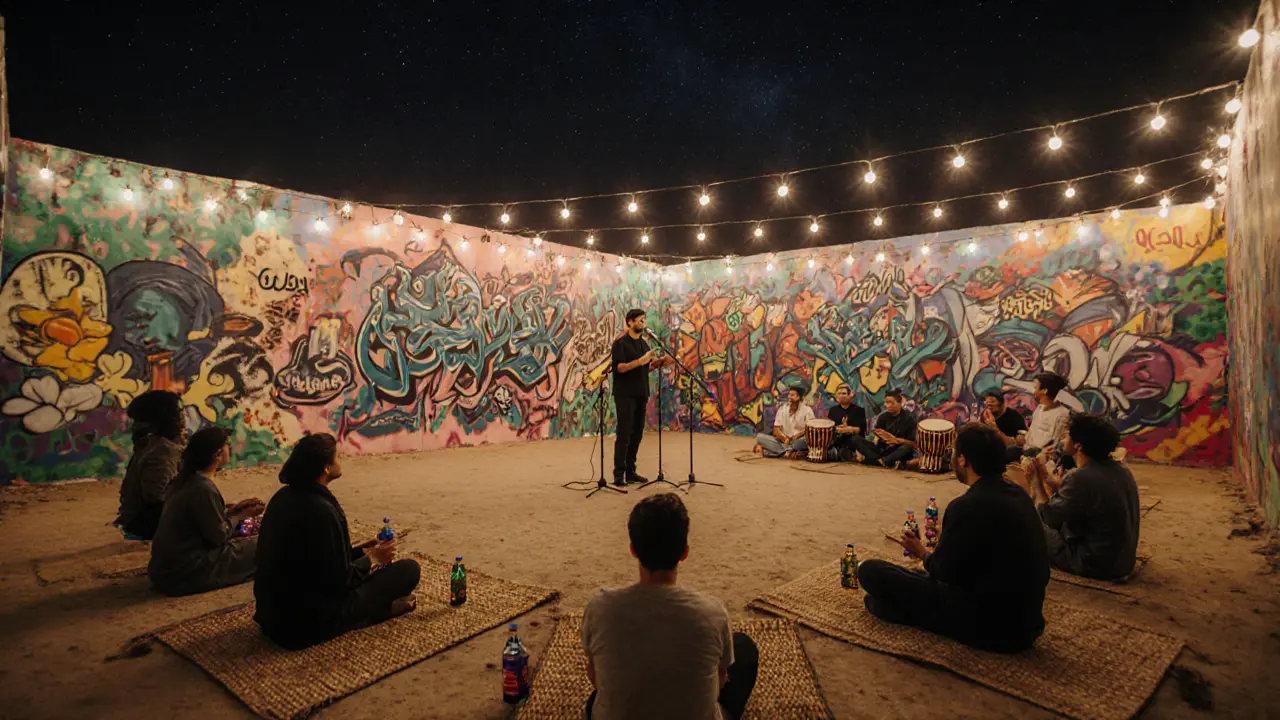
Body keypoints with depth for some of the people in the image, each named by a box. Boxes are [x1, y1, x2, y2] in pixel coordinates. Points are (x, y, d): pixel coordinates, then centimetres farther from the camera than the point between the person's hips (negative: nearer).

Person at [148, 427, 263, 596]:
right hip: (184, 575, -10)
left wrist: (233, 510, 8)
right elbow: (219, 536, -16)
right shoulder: (203, 489, -24)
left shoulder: (183, 480, 4)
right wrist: (241, 516, 0)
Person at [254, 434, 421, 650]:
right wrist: (372, 559, -4)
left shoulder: (284, 496, 2)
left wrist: (361, 551, 13)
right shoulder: (321, 510, -26)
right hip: (309, 622, -9)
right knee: (409, 569, -7)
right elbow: (339, 581, -21)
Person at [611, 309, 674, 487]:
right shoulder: (621, 343, -7)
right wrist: (640, 361, -26)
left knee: (637, 434, 8)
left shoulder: (643, 344, 15)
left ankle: (630, 472, 15)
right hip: (625, 394, -7)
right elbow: (619, 367, -17)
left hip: (641, 394, 7)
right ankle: (619, 474, -1)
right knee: (624, 434, -7)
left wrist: (659, 363, 2)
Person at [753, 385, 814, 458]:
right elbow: (776, 430, 0)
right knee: (760, 436, -17)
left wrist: (797, 435, -23)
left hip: (798, 441, -3)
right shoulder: (782, 409, 2)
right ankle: (790, 451, -29)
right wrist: (785, 438, -19)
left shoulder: (807, 410, -5)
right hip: (783, 441, 3)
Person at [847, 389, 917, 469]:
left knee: (908, 447, -38)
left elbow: (913, 443, -7)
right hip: (882, 449, 4)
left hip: (898, 452, -4)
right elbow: (878, 436, 4)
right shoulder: (883, 417, 10)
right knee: (855, 439, -16)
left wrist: (897, 440, -22)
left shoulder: (908, 418, -1)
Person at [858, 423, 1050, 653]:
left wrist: (923, 552, 7)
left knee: (869, 570, -8)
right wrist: (932, 551, 21)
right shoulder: (1019, 495, 2)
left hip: (988, 625, -8)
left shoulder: (968, 505, -24)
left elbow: (943, 572, -13)